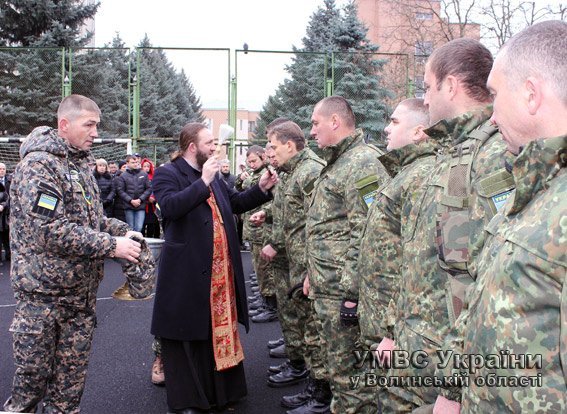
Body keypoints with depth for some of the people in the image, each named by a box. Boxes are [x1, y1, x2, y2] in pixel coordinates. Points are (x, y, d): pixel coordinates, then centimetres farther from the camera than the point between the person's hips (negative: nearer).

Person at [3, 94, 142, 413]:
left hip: (82, 290, 8)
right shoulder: (38, 165, -15)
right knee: (33, 376, 5)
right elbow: (50, 231, -24)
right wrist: (111, 246, -21)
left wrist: (122, 231, 4)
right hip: (43, 293, -7)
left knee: (71, 379, 14)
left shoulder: (81, 164, 12)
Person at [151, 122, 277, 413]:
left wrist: (261, 189, 8)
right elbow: (170, 207, -25)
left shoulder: (212, 175, 15)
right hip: (188, 273, -7)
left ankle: (217, 389, 31)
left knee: (219, 329, 16)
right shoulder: (167, 174, -8)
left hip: (221, 270, 7)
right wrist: (203, 182, -23)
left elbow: (234, 203, 22)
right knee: (187, 334, 4)